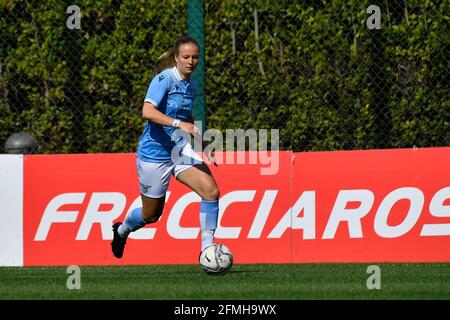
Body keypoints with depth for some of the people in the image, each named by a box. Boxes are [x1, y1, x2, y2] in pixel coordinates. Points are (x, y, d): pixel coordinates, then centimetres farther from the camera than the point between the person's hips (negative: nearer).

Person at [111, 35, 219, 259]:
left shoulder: (190, 86, 8)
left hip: (180, 150, 6)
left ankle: (207, 249, -11)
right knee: (151, 215, 9)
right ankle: (122, 230, 42)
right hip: (154, 154, -6)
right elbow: (147, 111, -30)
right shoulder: (164, 79, -15)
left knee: (211, 191, -18)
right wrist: (179, 123, -40)